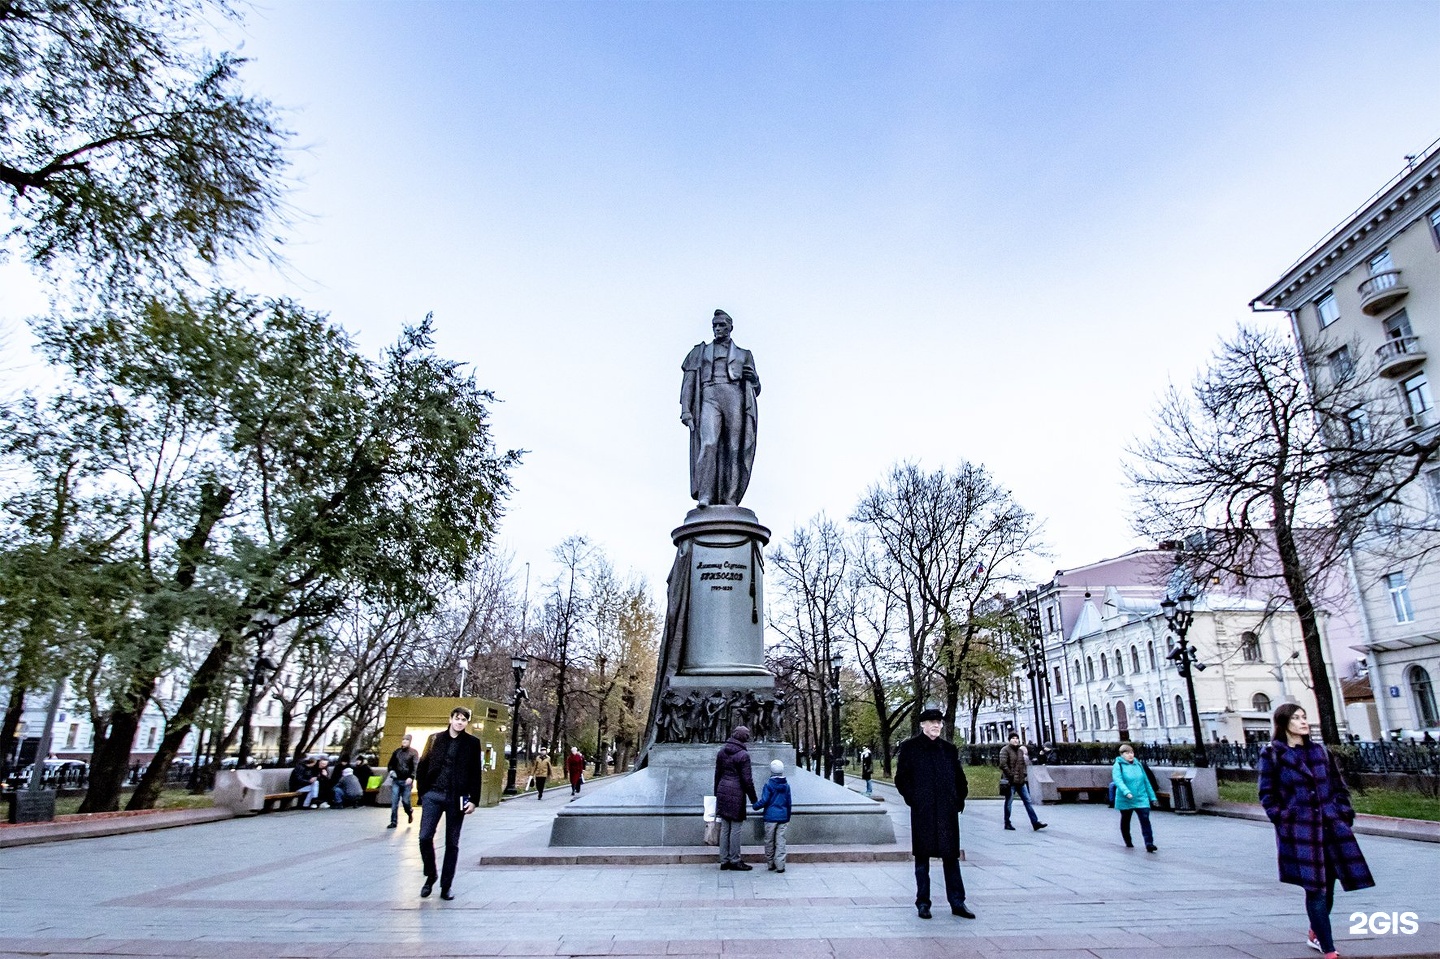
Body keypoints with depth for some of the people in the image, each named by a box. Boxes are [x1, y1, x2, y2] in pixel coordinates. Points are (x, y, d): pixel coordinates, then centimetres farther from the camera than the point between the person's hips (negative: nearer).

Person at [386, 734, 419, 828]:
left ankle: (410, 812, 28)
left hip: (407, 781, -4)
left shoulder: (413, 752, 0)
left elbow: (415, 766, -10)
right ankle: (394, 821, 6)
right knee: (394, 802, -1)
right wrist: (391, 771, 0)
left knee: (405, 801, -2)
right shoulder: (397, 752, 13)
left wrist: (411, 777, -23)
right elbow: (390, 764, 22)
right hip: (396, 780, 4)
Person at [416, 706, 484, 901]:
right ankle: (430, 876, 17)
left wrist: (473, 800, -3)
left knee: (452, 843, 5)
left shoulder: (472, 743, 2)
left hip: (457, 798, -1)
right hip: (433, 795, 1)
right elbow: (422, 767, 8)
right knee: (425, 837, -6)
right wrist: (423, 793, 1)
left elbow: (475, 774, 2)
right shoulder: (435, 739, 6)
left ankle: (446, 886, 16)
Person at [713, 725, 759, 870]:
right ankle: (735, 860, 10)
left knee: (724, 828, 12)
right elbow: (747, 779, -10)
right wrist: (754, 799, -1)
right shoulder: (743, 755, -12)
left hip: (723, 792, 7)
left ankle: (724, 860, 18)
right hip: (736, 795, -7)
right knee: (735, 828, 3)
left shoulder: (721, 752, 8)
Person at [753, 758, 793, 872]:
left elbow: (764, 801, -11)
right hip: (783, 817, 3)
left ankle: (770, 864, 18)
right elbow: (788, 803, 12)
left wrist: (756, 806, 8)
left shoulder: (768, 784, -9)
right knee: (780, 841, 5)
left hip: (770, 817, -3)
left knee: (769, 841, 9)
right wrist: (788, 817, 22)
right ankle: (780, 865, 1)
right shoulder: (786, 786, 5)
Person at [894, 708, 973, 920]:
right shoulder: (909, 747, -1)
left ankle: (957, 903, 16)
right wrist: (912, 799, -8)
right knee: (922, 856, 5)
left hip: (948, 811, 3)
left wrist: (959, 799, 7)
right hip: (922, 812, -3)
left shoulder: (949, 748, 11)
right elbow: (901, 778, -1)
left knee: (951, 856, 8)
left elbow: (959, 777, 17)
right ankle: (923, 903, 15)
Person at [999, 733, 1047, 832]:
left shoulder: (1020, 750, 15)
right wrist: (1011, 776, -16)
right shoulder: (1005, 750, -9)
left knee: (1028, 801, 5)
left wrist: (1024, 774, 9)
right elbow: (1003, 765, -17)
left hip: (1021, 781, 7)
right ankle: (1007, 823, 12)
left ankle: (1035, 822, 6)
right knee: (1008, 802, 3)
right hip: (1010, 782, -7)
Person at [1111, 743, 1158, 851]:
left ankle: (1149, 843, -12)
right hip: (1125, 800, -3)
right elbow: (1118, 780, -22)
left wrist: (1152, 796, 16)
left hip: (1141, 799, 3)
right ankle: (1128, 842, 28)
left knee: (1145, 820, -11)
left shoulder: (1138, 764, 9)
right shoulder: (1118, 766, -8)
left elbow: (1146, 781, 16)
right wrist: (1126, 792, -38)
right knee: (1125, 821, 11)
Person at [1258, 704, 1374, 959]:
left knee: (1327, 887, 12)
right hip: (1299, 831, -5)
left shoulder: (1320, 751, 10)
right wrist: (1283, 819, -9)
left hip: (1331, 827, 5)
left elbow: (1339, 787, 14)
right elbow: (1267, 795, -2)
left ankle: (1315, 935, 32)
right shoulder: (1272, 755, -4)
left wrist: (1344, 816, 5)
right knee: (1316, 889, -4)